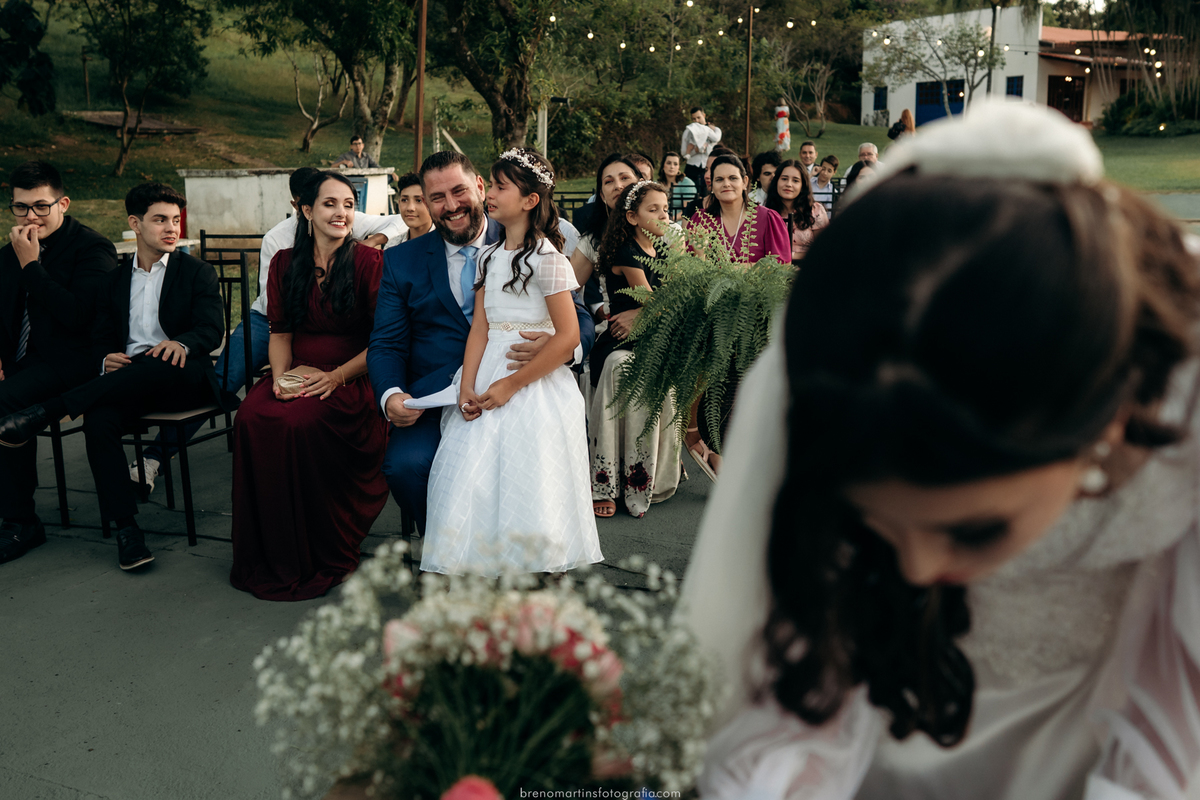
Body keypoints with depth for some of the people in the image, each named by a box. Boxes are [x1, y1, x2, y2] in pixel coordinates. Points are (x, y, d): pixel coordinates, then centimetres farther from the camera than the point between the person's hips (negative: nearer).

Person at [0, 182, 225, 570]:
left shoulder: (197, 273, 13)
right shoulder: (114, 281, 23)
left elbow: (212, 329, -3)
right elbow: (100, 340, 16)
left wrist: (181, 343, -27)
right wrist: (106, 360, -11)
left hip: (181, 378, -3)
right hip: (125, 381, 3)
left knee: (166, 364, -40)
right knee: (98, 418, -32)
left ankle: (45, 411, -34)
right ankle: (126, 529, -31)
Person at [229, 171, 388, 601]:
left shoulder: (368, 262, 0)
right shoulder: (285, 263, 13)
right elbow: (280, 331, 14)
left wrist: (337, 375, -15)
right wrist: (280, 375, -6)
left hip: (352, 377, -4)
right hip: (297, 373, 4)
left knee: (302, 420, -33)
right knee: (252, 416, -27)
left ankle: (322, 561, -16)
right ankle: (269, 557, -13)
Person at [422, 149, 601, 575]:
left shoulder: (546, 257, -8)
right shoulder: (489, 256, 13)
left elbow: (568, 338, -14)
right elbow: (479, 328, 7)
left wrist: (511, 385, -15)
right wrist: (467, 388, -7)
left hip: (536, 384, -6)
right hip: (488, 376, 6)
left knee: (530, 494, -5)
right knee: (474, 487, 1)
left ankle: (545, 572, 12)